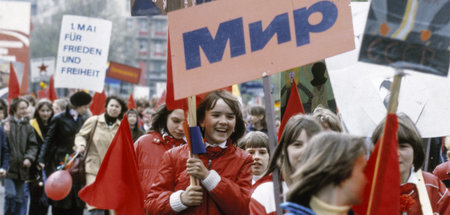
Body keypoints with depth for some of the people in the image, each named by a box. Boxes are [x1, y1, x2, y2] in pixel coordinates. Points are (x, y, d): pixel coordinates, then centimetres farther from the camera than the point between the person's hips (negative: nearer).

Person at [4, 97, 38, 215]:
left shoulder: (27, 126, 8)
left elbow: (33, 145, 7)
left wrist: (29, 158, -10)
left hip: (21, 169, 4)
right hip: (8, 167, -4)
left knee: (19, 199, 9)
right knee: (10, 195, -14)